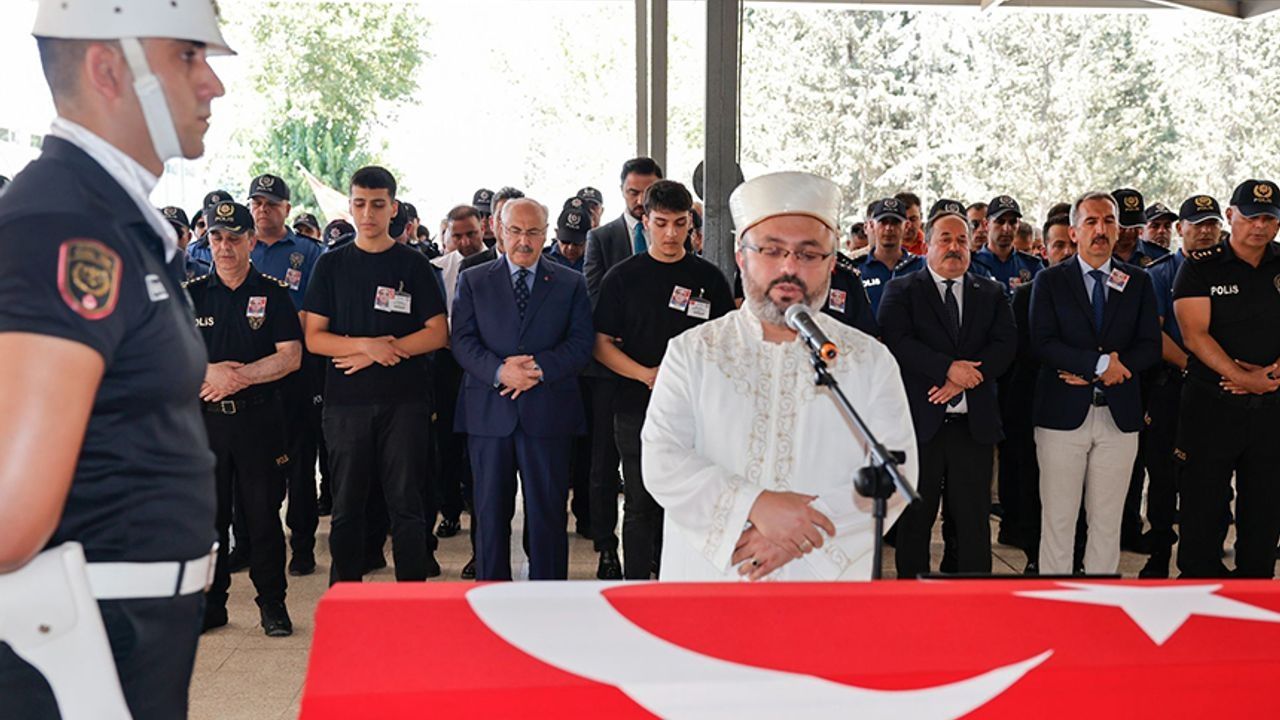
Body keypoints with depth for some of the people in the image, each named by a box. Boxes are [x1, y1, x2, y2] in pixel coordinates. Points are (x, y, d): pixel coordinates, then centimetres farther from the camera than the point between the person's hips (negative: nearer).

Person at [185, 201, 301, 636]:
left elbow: (291, 356, -5)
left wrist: (238, 376, -16)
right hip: (204, 417, 2)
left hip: (260, 416, -2)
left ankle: (272, 602, 14)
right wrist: (207, 372, -15)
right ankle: (211, 603, 19)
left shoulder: (273, 294, 4)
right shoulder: (191, 294, 9)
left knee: (263, 512, 3)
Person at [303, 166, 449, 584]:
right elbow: (314, 337, 3)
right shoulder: (331, 264, 8)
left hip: (405, 400, -1)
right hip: (346, 403, 1)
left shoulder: (413, 264, 6)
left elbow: (438, 333, 0)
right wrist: (368, 345, -13)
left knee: (406, 504, 2)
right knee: (346, 507, 7)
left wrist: (381, 351, -10)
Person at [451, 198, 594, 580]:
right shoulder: (473, 281, 9)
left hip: (548, 414, -1)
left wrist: (539, 368, -16)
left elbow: (581, 344, 0)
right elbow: (462, 341, 0)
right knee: (491, 510, 9)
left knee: (548, 511, 5)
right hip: (489, 413, 1)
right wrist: (499, 371, -18)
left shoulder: (571, 283, 8)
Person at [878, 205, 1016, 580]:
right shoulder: (901, 290, 5)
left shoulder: (991, 293, 14)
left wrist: (964, 378, -14)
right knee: (914, 520, 7)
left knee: (974, 520, 6)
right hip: (920, 422, -2)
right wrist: (948, 367, -19)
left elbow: (1006, 344, 1)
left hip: (974, 424, 2)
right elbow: (896, 341, -10)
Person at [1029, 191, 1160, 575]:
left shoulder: (1138, 282, 10)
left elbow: (1150, 346, 1)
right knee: (1057, 518, 3)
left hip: (1119, 414, 2)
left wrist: (1089, 373, -12)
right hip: (1063, 413, -2)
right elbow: (1043, 343, -9)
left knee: (1107, 519, 9)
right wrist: (1100, 363, -18)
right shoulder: (1050, 281, 2)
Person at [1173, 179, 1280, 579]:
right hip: (1212, 406, -3)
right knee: (1202, 506, 2)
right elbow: (1195, 335, -10)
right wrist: (1243, 378, -17)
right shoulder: (1200, 267, -2)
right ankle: (1197, 581, 13)